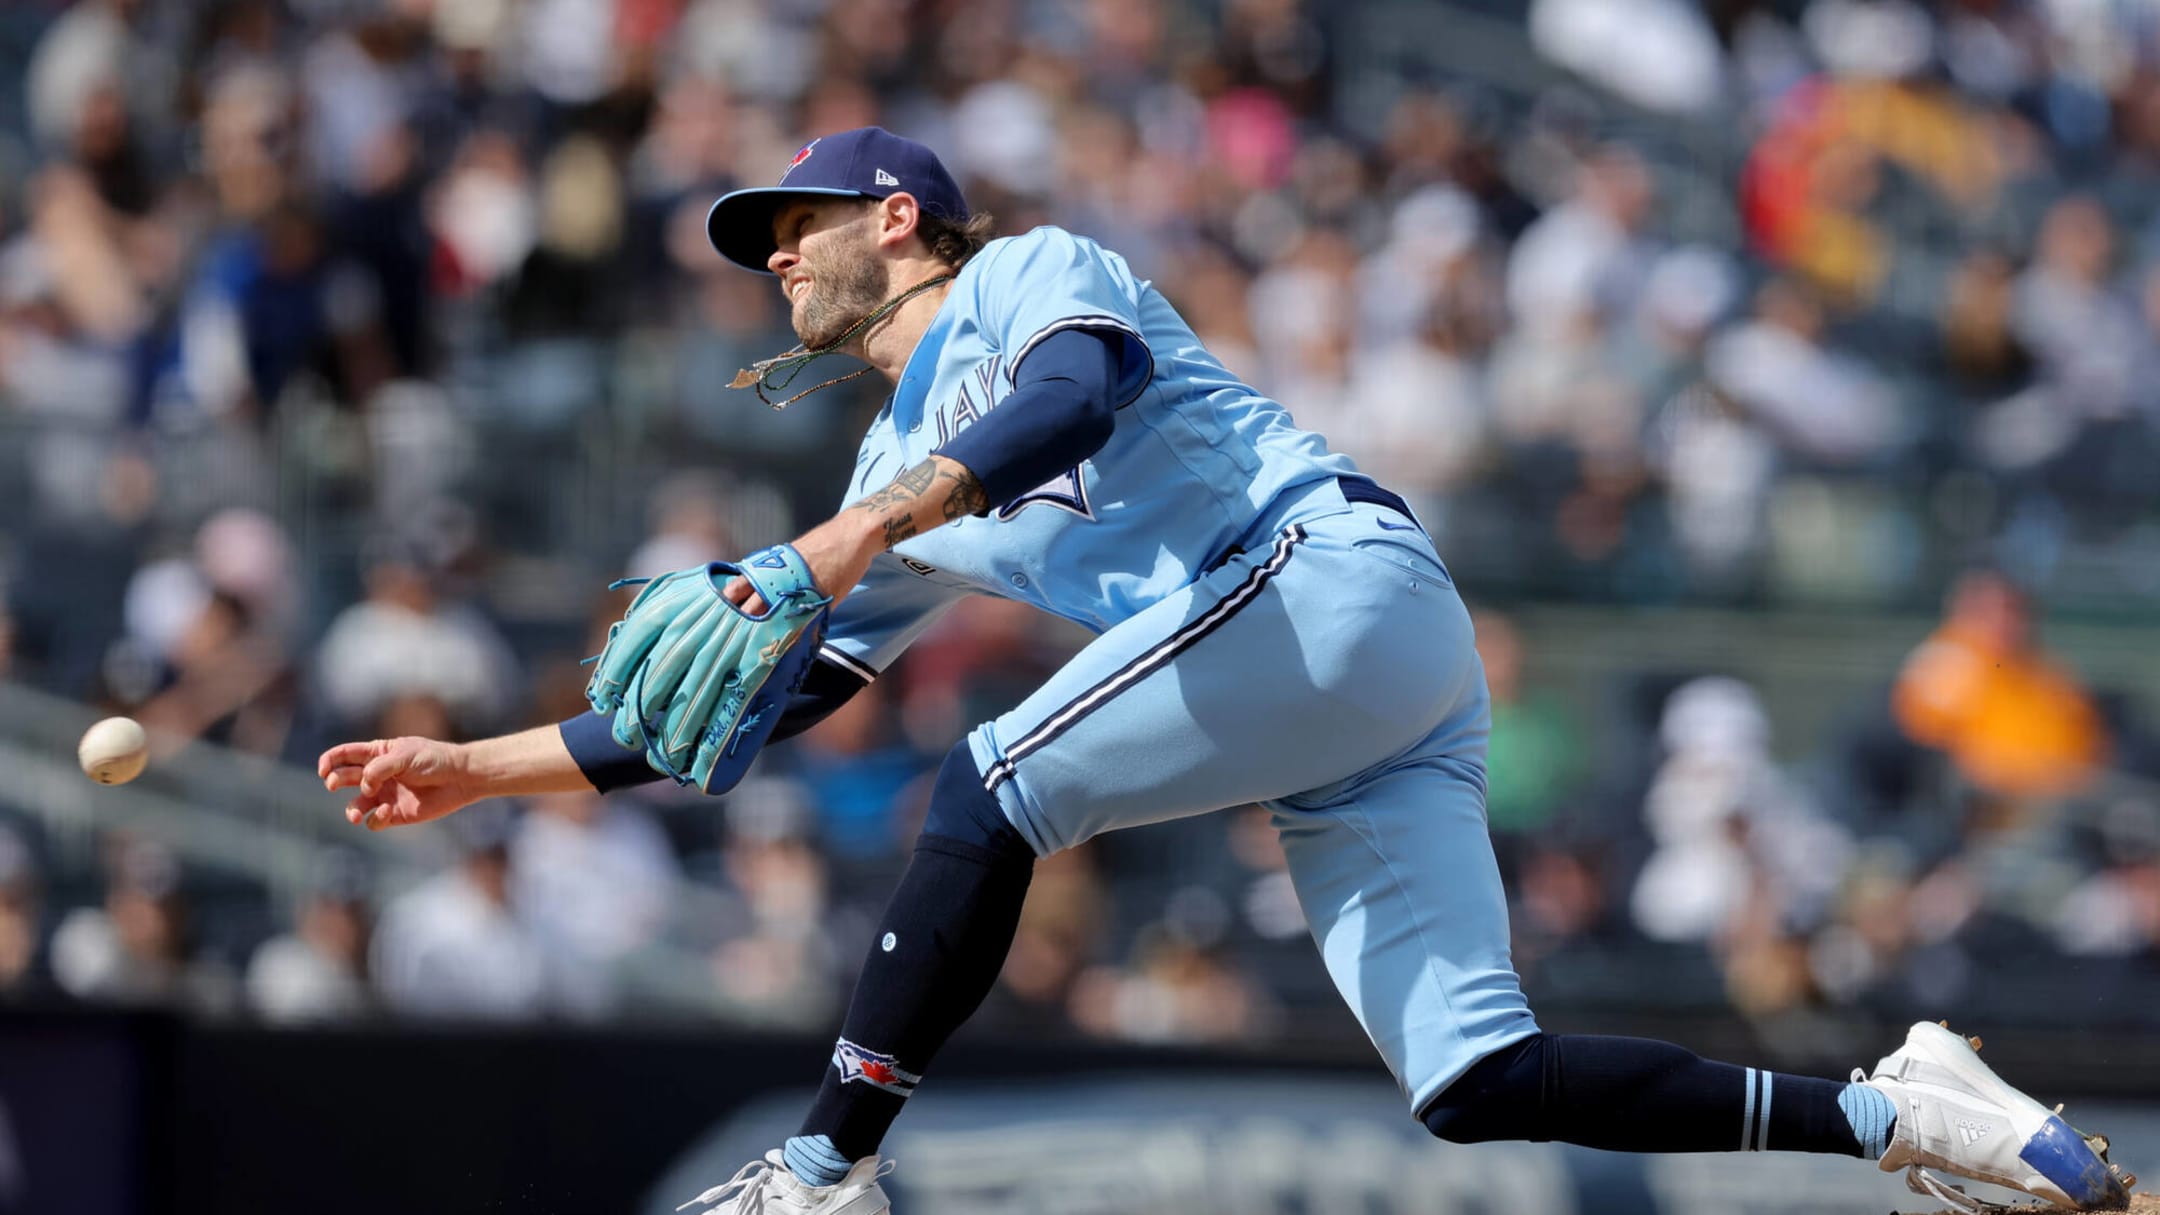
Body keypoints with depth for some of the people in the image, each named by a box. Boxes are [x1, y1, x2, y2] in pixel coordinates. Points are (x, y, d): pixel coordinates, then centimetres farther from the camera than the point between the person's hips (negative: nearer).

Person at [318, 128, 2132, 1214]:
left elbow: (1075, 403, -17)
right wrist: (485, 769, 24)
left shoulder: (1031, 276, 7)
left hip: (1338, 575, -8)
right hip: (1350, 740, 8)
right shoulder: (902, 476, 30)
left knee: (992, 793, -18)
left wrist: (866, 531, -27)